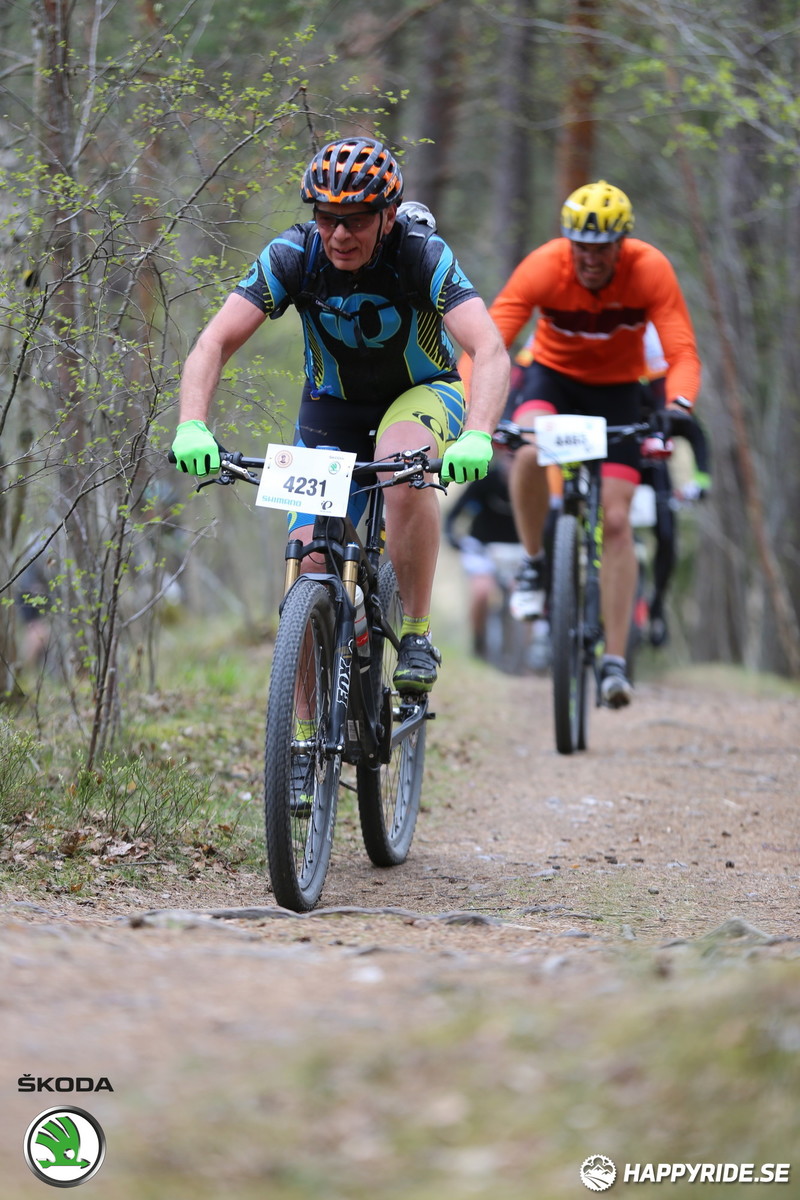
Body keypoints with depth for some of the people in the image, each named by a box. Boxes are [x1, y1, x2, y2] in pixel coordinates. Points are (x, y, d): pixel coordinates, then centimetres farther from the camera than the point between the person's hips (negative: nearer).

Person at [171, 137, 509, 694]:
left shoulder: (423, 255, -28)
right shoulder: (292, 256, -22)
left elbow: (491, 351, -39)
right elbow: (215, 343, -25)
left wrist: (477, 437, -57)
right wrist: (192, 426, -43)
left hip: (423, 395, -2)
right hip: (333, 406, 2)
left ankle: (418, 634, -21)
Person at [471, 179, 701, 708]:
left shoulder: (651, 271, -25)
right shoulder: (543, 267, -26)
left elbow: (683, 352, -29)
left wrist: (678, 404, -50)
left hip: (616, 387, 0)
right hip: (553, 374, 0)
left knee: (616, 520, -10)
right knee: (530, 453, -35)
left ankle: (615, 660, -3)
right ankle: (534, 563, -8)